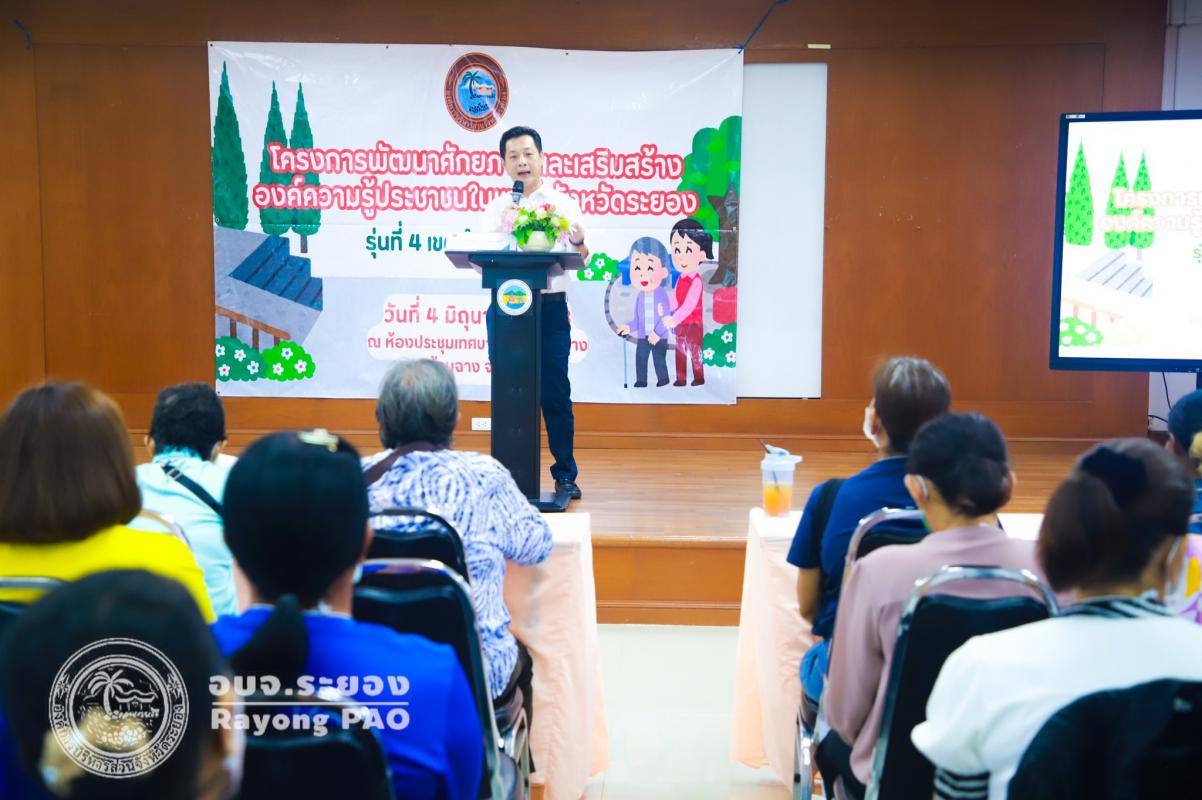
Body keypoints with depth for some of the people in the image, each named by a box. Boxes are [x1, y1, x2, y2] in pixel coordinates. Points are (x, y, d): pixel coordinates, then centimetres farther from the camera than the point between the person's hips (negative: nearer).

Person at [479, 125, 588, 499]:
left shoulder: (563, 204, 7)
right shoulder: (496, 208, 12)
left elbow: (579, 260, -2)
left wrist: (578, 238, -24)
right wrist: (501, 228, -16)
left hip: (550, 307, -2)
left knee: (555, 392, -1)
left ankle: (565, 474, 9)